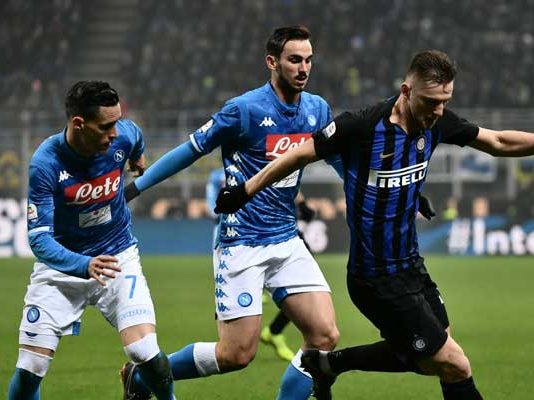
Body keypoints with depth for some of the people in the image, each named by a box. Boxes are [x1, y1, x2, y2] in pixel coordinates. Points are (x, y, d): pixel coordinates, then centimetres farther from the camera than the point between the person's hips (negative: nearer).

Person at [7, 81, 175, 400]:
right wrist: (84, 265, -44)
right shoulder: (44, 164, -26)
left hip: (118, 256, 2)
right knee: (30, 369, -6)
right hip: (60, 264, -2)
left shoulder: (125, 135, -15)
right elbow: (38, 238, -28)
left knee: (145, 351, -18)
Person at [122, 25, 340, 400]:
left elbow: (340, 158, 21)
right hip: (242, 244, -6)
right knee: (237, 354, -8)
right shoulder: (244, 109, -13)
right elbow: (191, 150, -3)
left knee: (325, 337, -8)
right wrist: (134, 187, 0)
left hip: (287, 240, 6)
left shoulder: (317, 109, 5)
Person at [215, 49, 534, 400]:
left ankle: (327, 363, 32)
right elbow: (300, 155, -9)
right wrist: (244, 191, -3)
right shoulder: (361, 127, -21)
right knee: (454, 365, -7)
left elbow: (499, 142, 10)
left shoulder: (437, 122, -3)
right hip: (378, 277, -8)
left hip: (411, 265, 8)